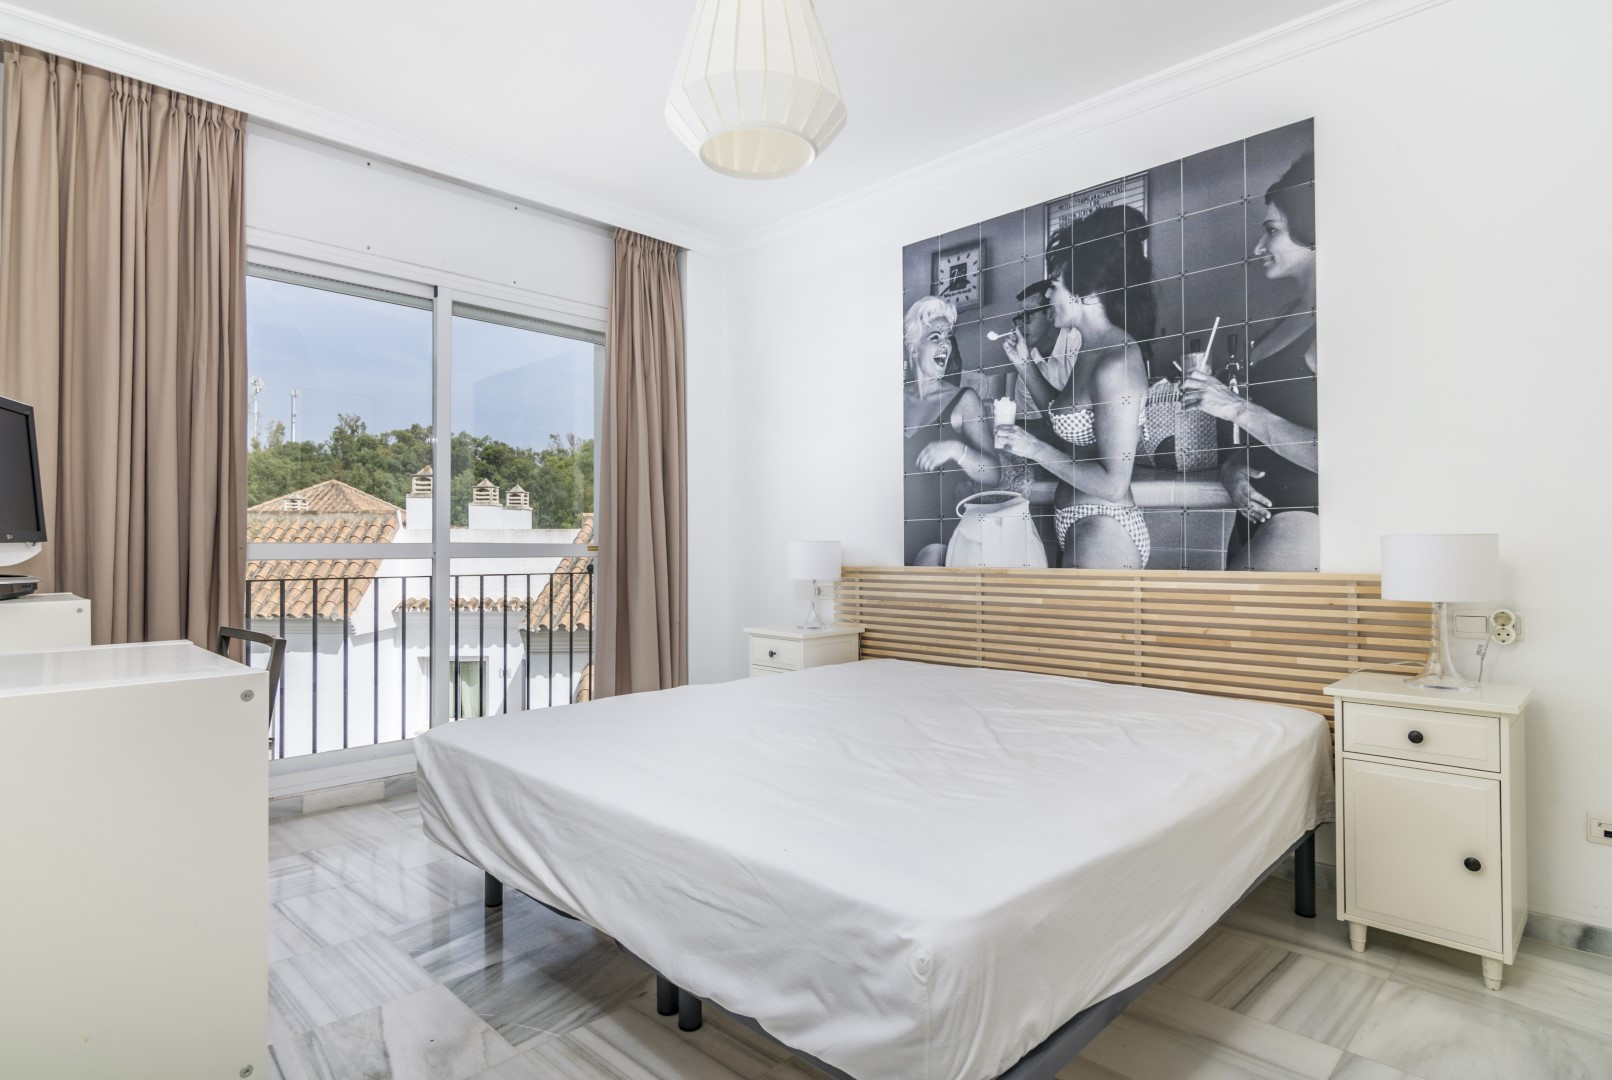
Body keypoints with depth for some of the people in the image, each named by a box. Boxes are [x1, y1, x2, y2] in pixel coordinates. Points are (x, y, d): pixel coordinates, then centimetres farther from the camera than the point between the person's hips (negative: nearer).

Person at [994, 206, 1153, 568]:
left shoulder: (1115, 362, -19)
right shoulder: (1092, 349, 9)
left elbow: (1113, 483, -22)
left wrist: (1034, 449, -16)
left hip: (1102, 533, -9)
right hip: (1079, 527, 9)